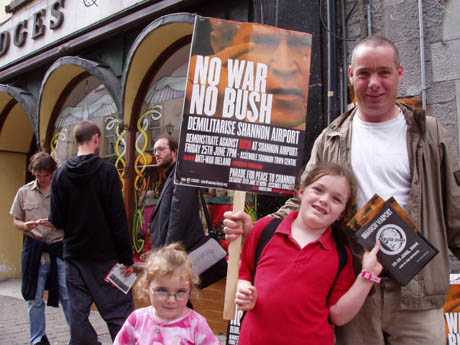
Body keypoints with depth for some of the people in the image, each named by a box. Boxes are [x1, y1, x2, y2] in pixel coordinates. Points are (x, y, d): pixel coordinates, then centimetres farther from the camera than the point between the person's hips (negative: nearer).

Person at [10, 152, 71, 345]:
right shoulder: (24, 192, 5)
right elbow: (16, 220, 11)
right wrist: (26, 226, -11)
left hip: (60, 248, -2)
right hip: (34, 249, 3)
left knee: (68, 295, 3)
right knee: (34, 298, 11)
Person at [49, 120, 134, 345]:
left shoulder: (61, 174, 4)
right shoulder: (106, 170, -9)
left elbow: (56, 220, 3)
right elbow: (118, 219, -13)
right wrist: (127, 257, -8)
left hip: (74, 255, 5)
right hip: (105, 254, -4)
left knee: (78, 312, 9)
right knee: (119, 313, 0)